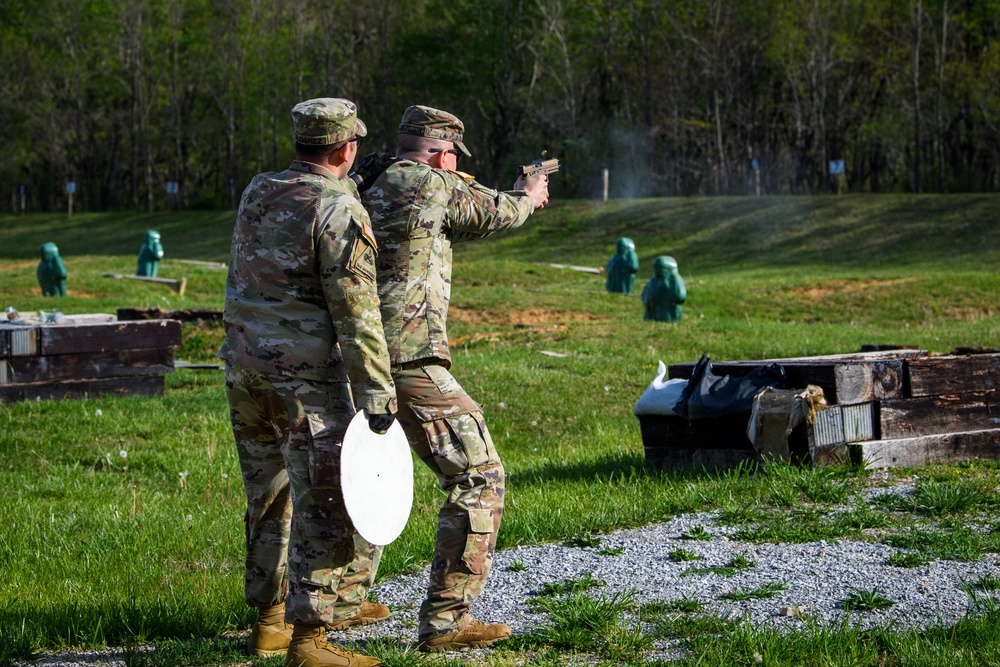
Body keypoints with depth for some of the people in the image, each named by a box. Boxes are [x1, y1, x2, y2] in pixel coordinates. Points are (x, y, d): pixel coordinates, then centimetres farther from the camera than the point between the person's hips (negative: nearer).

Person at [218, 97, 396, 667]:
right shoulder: (339, 211, -12)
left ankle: (269, 619, 25)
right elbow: (356, 313, -16)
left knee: (269, 498, 17)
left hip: (245, 364, 8)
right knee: (321, 504, -3)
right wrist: (377, 393, -14)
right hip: (304, 372, -7)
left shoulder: (257, 193, 9)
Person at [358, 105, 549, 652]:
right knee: (478, 480, -6)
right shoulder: (431, 184, -6)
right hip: (412, 365, -9)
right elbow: (493, 215, 11)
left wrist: (515, 198, 44)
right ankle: (445, 620, -10)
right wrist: (528, 196, 33)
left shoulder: (372, 195, 17)